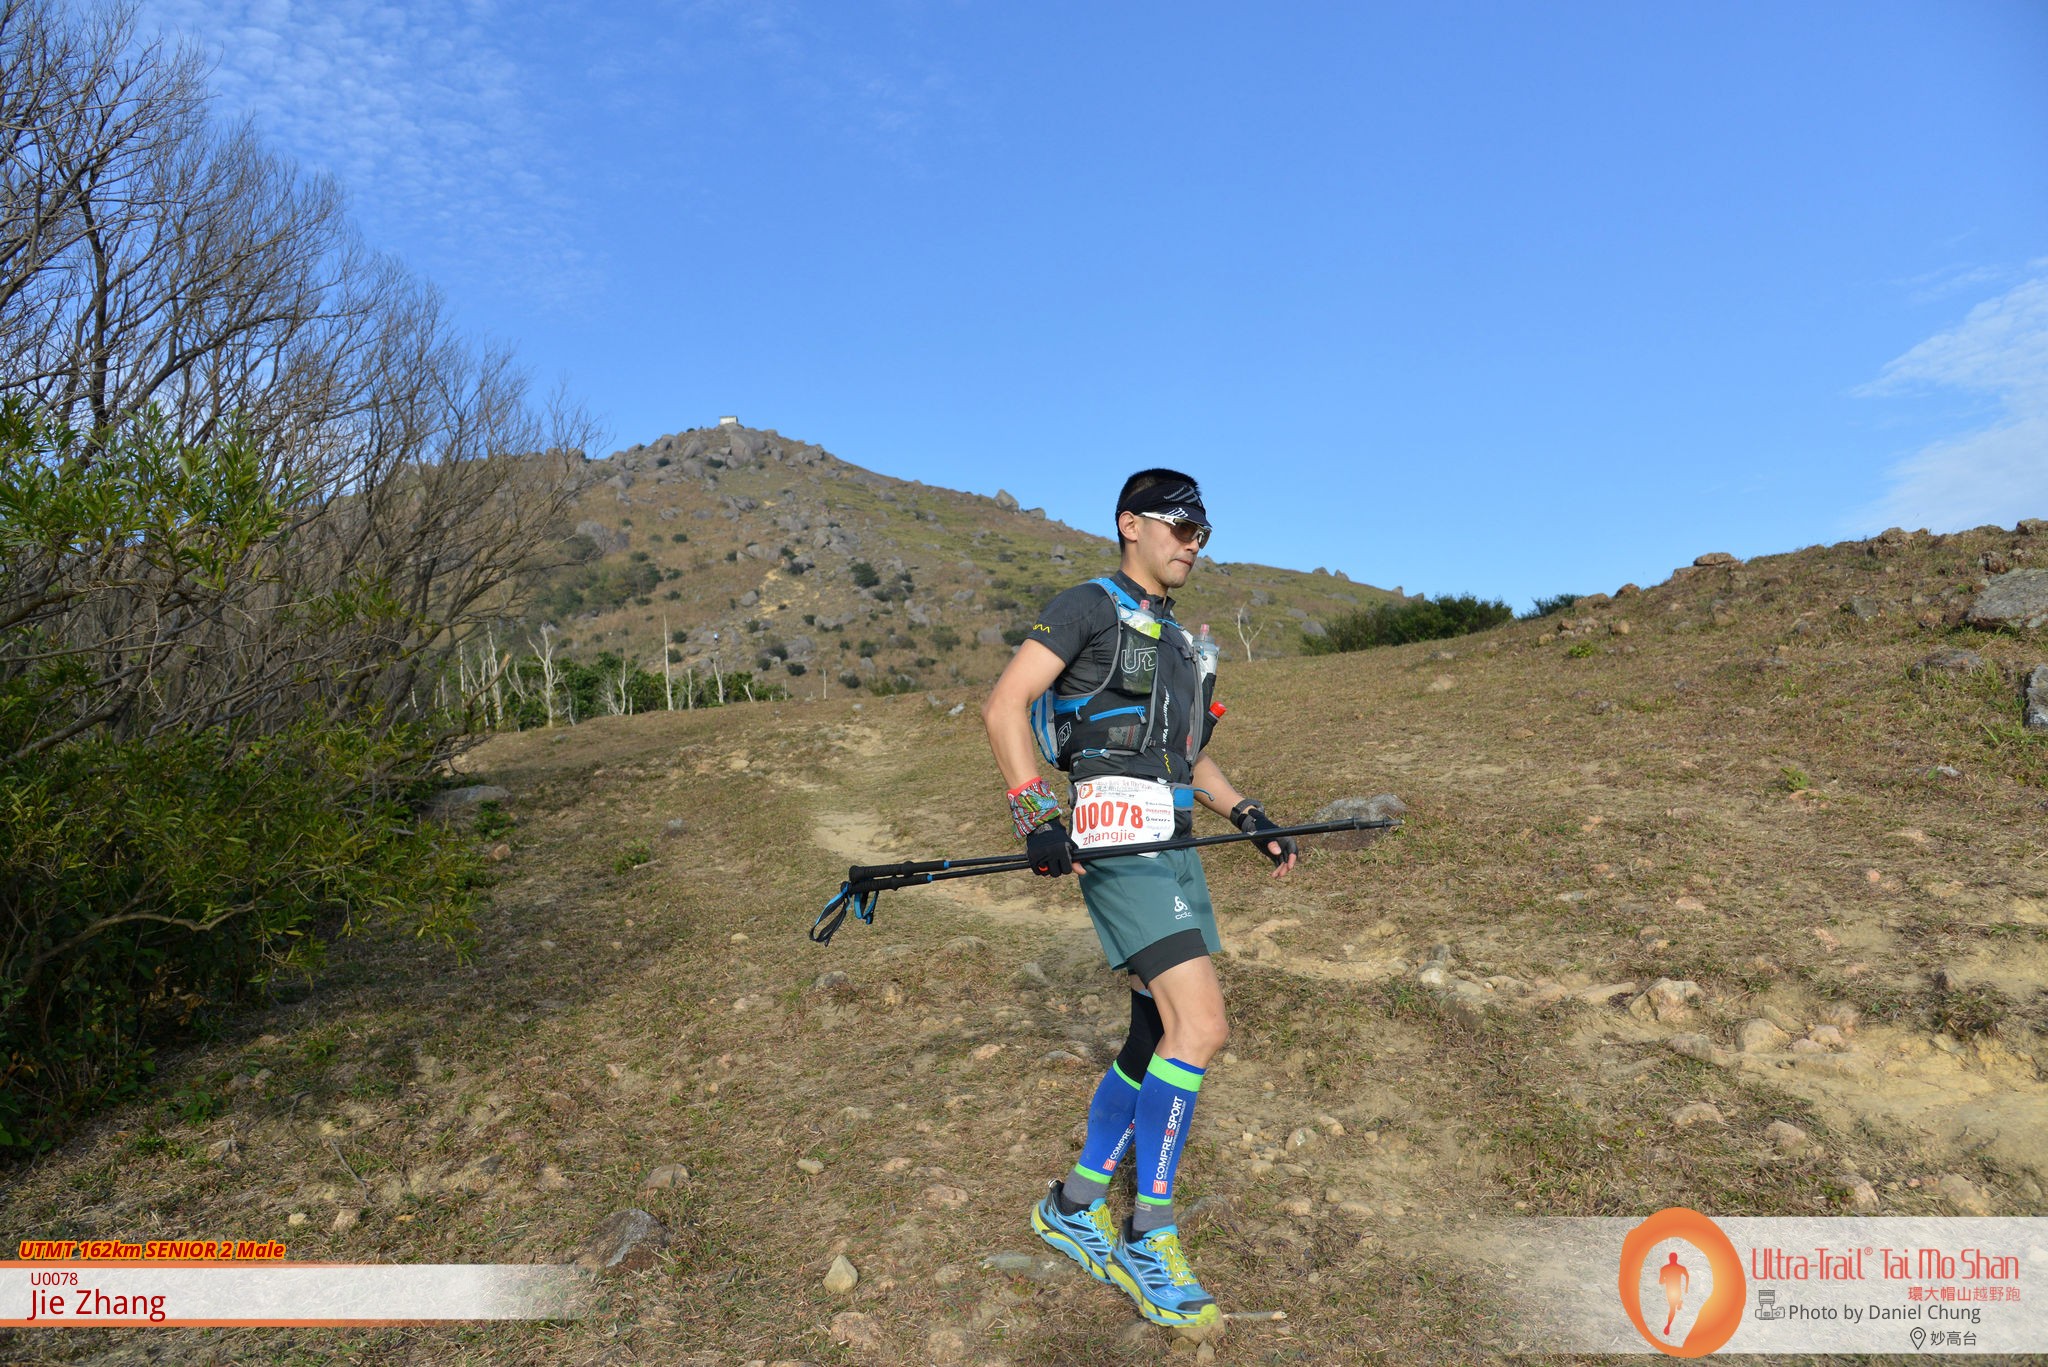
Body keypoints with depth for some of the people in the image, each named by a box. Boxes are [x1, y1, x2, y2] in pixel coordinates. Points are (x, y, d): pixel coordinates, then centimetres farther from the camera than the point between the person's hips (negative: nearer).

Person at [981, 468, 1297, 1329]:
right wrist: (1036, 814, -21)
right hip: (1119, 839, -9)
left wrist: (1247, 816, 16)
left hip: (1172, 845, 9)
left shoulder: (1179, 641, 24)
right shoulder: (1090, 606, -2)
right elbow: (1004, 704, -11)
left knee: (1159, 1036, 10)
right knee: (1201, 1025, -16)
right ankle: (1147, 1236, -1)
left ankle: (1074, 1209, 24)